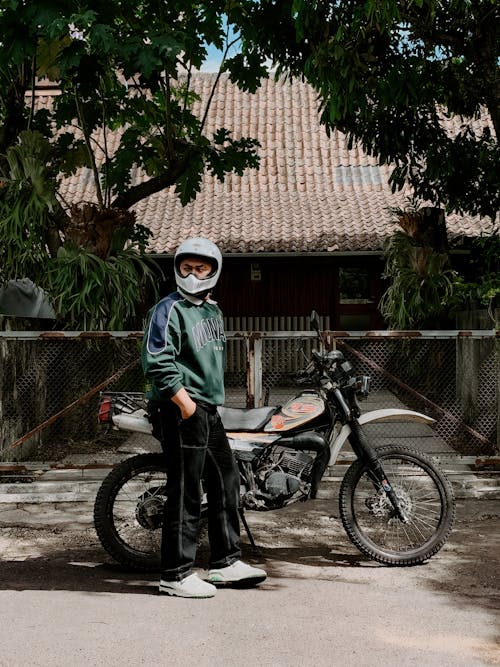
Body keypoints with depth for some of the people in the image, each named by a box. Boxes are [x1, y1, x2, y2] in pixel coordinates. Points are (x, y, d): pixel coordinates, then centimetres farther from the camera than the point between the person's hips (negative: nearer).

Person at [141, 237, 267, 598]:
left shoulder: (213, 310, 17)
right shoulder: (169, 310, -11)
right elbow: (157, 361, -18)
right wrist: (184, 400, -20)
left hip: (209, 410, 10)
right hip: (181, 410, -9)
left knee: (226, 481, 14)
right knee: (186, 493, -7)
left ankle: (226, 562, 25)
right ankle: (176, 574, 0)